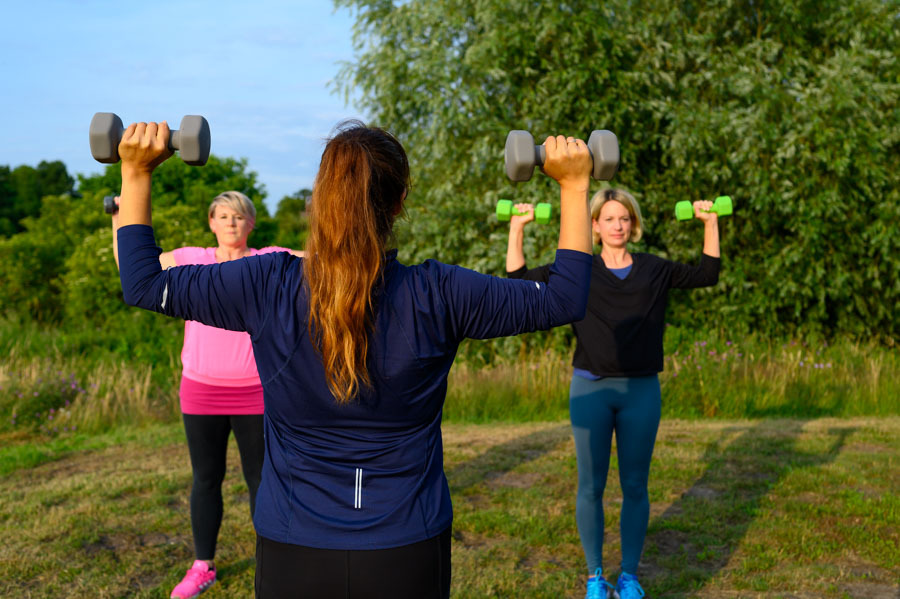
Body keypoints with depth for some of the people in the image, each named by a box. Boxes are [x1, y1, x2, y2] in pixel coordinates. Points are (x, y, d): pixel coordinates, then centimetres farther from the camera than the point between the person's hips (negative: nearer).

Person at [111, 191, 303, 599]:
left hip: (254, 394, -1)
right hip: (201, 392, 2)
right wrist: (120, 218, 8)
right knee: (206, 479, 12)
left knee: (261, 479, 7)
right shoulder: (191, 261, 4)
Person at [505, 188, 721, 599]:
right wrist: (517, 227, -4)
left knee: (635, 486, 8)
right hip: (591, 389, -1)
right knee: (591, 486, 5)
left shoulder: (654, 270, 8)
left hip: (642, 391, 1)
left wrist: (710, 223, 5)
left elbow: (707, 274, 10)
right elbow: (518, 279, 1)